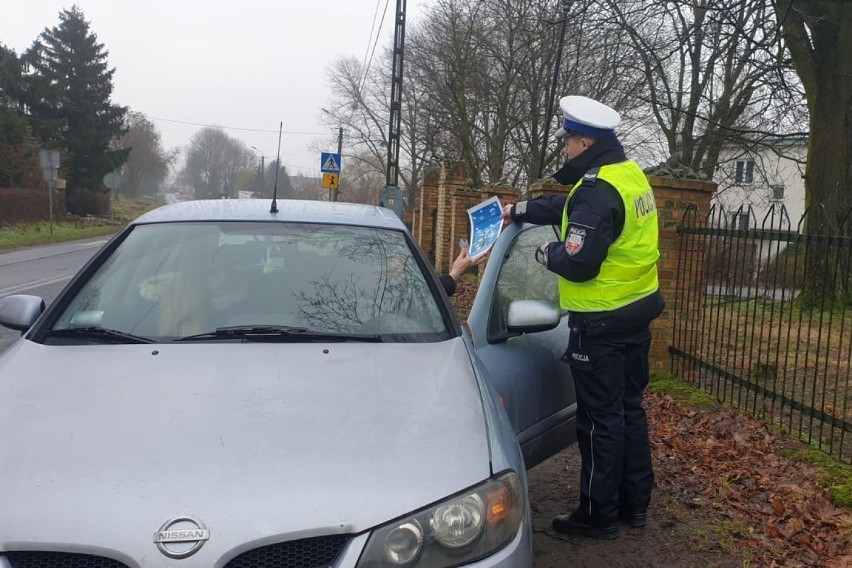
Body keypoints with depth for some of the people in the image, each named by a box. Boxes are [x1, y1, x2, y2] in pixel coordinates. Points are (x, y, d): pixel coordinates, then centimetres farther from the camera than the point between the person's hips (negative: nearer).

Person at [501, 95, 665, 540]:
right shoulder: (630, 175, 9)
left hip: (601, 325, -10)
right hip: (636, 314, 10)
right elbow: (569, 207, 22)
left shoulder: (598, 190, -22)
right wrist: (518, 211, 25)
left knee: (600, 419, 2)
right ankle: (635, 503, 30)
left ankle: (599, 515, 14)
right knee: (630, 410, 18)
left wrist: (545, 253, -7)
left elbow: (578, 263, -26)